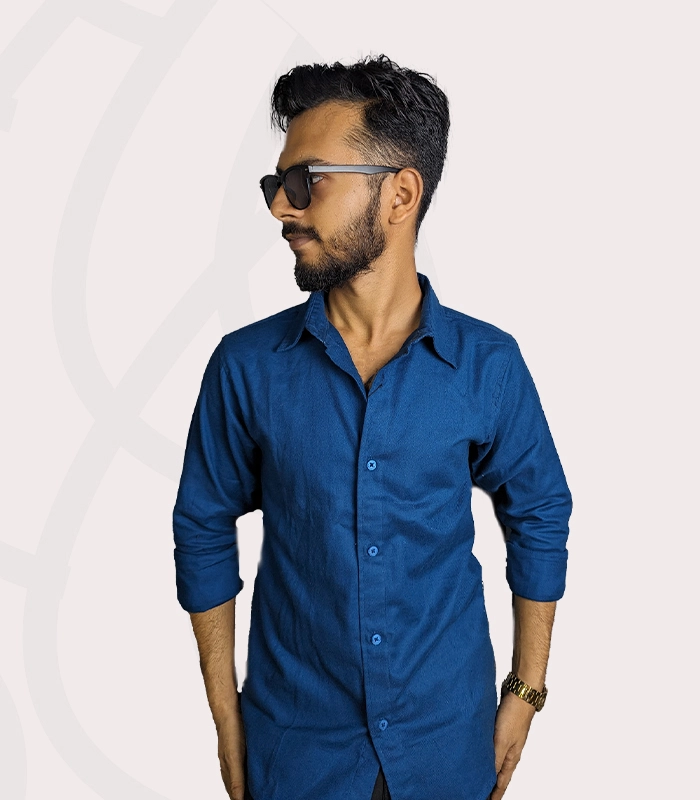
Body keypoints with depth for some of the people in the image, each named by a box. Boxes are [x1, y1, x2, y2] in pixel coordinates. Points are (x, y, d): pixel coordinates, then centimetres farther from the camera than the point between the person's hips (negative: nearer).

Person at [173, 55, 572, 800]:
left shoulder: (488, 364, -12)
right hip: (296, 740, 0)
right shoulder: (247, 366, -12)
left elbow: (540, 519, 0)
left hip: (449, 737, 1)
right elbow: (205, 532, -3)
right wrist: (226, 723, 0)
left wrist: (526, 694, 3)